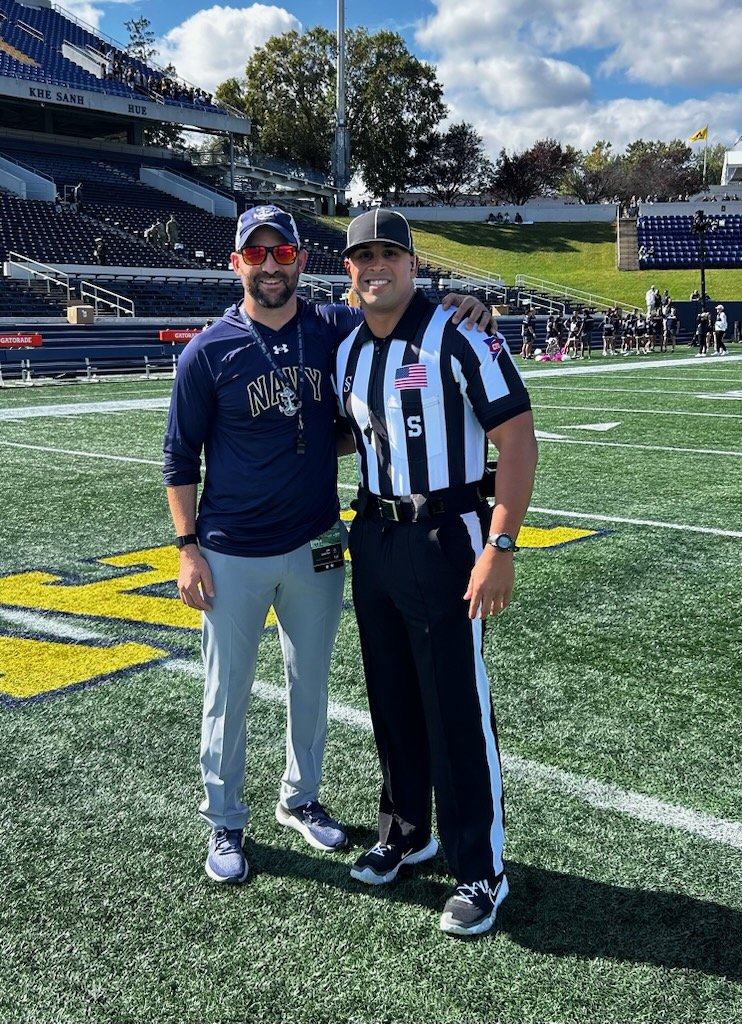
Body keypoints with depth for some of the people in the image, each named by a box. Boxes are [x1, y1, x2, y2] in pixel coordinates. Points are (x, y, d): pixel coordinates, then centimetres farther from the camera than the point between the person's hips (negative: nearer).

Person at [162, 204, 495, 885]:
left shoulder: (335, 330, -1)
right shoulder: (209, 352, -7)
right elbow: (181, 457, -3)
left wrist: (464, 309, -21)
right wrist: (187, 548, -8)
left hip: (315, 548, 3)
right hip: (233, 556, -3)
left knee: (310, 685, 17)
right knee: (227, 694, 8)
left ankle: (301, 800, 38)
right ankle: (225, 824, 27)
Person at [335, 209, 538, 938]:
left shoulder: (457, 337, -11)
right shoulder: (346, 353, 9)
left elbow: (517, 438, -14)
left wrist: (500, 548, -20)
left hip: (443, 542, -7)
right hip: (373, 541, 7)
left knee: (456, 711, -1)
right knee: (391, 699, 17)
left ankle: (481, 872, 15)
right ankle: (406, 831, 36)